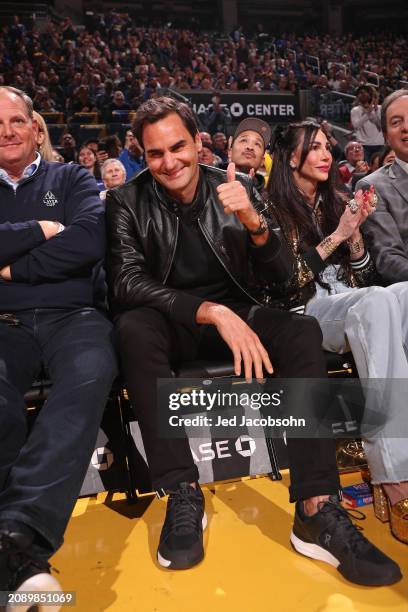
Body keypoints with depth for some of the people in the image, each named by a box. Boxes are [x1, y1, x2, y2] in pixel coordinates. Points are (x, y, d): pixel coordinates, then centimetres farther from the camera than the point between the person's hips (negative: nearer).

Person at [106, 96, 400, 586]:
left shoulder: (237, 187, 1)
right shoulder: (127, 202, -4)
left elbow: (282, 273, -2)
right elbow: (127, 282, -17)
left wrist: (254, 223, -23)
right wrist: (212, 312, -30)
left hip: (235, 314, 2)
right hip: (171, 324, -1)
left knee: (303, 329, -25)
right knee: (133, 328, -33)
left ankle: (316, 510, -24)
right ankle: (183, 495, -23)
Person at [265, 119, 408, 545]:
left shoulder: (337, 201, 18)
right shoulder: (272, 207, 2)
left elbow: (364, 278, 15)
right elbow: (284, 282, -10)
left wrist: (355, 231, -1)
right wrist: (336, 235, -10)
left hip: (355, 310, 6)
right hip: (304, 312, -5)